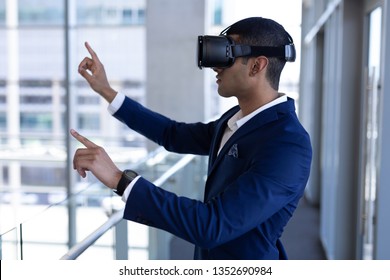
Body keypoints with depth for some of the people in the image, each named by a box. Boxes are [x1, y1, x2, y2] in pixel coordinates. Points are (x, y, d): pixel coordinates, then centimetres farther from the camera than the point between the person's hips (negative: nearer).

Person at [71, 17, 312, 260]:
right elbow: (174, 135, 13)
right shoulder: (238, 118, 0)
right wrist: (106, 91, 10)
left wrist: (119, 178, -32)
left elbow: (211, 226, -33)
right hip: (211, 256, 8)